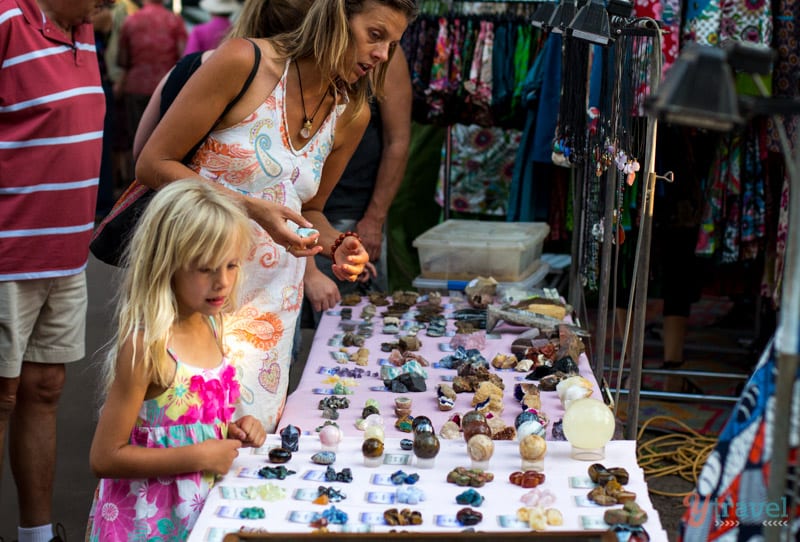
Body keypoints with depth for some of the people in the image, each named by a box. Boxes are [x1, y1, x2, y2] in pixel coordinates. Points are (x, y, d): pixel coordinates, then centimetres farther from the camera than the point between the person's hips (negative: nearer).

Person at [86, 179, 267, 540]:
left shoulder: (210, 324, 1)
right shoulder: (145, 345, -21)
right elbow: (105, 458, -21)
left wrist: (232, 431, -2)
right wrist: (199, 456, -20)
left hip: (200, 508, 7)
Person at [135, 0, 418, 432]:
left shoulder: (351, 116, 5)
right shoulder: (244, 61, -12)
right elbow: (152, 165, -11)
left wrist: (336, 245, -4)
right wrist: (253, 208, -21)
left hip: (271, 297, 5)